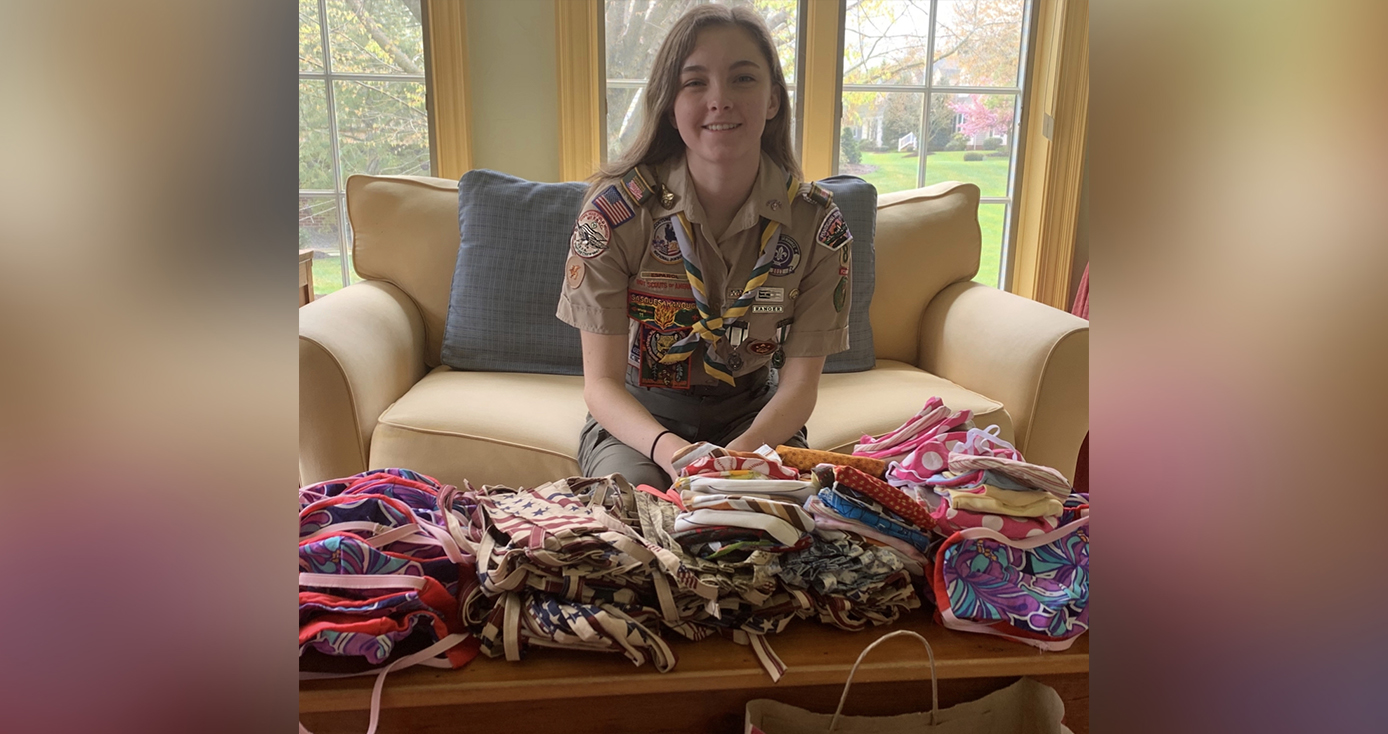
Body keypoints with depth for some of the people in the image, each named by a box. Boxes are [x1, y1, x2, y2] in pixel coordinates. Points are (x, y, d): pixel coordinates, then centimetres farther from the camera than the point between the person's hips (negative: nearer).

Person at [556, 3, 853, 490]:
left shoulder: (817, 223, -12)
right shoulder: (614, 209, -17)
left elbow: (799, 384, -10)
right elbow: (602, 381, -16)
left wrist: (743, 451, -32)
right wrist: (667, 448, -37)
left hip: (752, 417, 2)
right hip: (638, 415, -1)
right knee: (630, 487, -32)